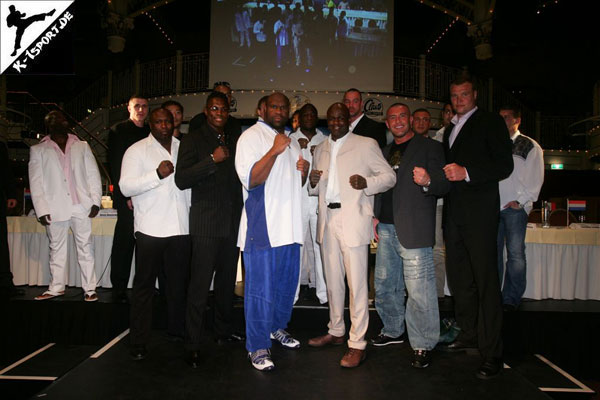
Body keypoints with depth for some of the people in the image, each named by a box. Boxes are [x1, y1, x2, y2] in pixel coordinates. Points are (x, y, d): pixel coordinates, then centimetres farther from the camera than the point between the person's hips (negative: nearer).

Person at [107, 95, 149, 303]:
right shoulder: (118, 131, 3)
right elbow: (114, 166, -4)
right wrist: (126, 197, -11)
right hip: (127, 199, -4)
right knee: (124, 243, 0)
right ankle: (119, 290, 9)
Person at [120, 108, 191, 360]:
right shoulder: (137, 150, 1)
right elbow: (126, 187, -9)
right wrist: (157, 174, -21)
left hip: (181, 228, 4)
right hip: (150, 229, -4)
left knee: (179, 283, 11)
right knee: (144, 285, 3)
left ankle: (176, 331, 27)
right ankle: (138, 343, 12)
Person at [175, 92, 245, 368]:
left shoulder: (234, 142, 17)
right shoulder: (193, 140, 1)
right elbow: (181, 180, -10)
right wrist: (212, 159, -18)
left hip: (232, 223, 6)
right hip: (206, 224, -5)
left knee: (227, 281, 13)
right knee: (199, 286, -4)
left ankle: (223, 330, 28)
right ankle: (192, 344, 7)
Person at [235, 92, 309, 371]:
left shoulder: (292, 142, 20)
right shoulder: (251, 136, -5)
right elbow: (250, 179, -15)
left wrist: (303, 172, 5)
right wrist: (274, 151, -22)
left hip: (289, 227, 8)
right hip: (262, 227, -7)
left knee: (287, 283, 16)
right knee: (261, 288, -3)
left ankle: (277, 327, 37)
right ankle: (258, 347, 9)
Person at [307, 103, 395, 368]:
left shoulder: (366, 145, 1)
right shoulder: (320, 149, 17)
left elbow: (389, 176, -1)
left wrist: (366, 182, -20)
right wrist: (313, 182, -1)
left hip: (353, 221, -6)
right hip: (328, 221, 6)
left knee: (356, 283, -5)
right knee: (333, 281, 15)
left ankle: (358, 343, 4)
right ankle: (336, 331, 30)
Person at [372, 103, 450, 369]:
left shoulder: (429, 147, 1)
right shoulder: (385, 152, 19)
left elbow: (444, 185, -6)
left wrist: (428, 181, -28)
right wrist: (375, 217, 12)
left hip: (413, 230, -6)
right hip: (386, 228, 7)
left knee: (419, 290, -6)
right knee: (384, 285, 14)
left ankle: (423, 345, 9)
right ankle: (393, 331, 33)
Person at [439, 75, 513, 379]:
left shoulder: (491, 122, -1)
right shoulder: (450, 129, 21)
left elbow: (504, 165, -10)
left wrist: (466, 172, -19)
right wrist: (444, 174, 5)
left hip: (479, 212, -7)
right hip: (453, 212, 7)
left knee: (485, 281, -5)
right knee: (458, 277, 12)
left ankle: (492, 353, 2)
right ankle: (469, 334, 28)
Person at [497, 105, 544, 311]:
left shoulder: (530, 146, 7)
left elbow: (536, 179, 1)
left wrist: (520, 201, -9)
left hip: (515, 207, -3)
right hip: (493, 206, 3)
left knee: (515, 253, -4)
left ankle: (511, 299, 3)